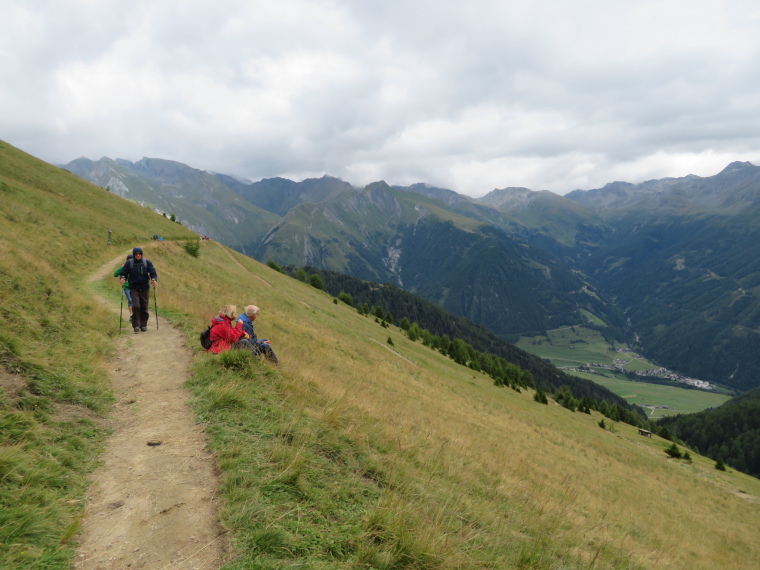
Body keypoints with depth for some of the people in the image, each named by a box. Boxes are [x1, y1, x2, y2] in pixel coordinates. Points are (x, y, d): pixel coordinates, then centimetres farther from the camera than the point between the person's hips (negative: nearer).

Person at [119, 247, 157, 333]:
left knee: (144, 307, 6)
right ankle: (136, 326, -5)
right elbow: (124, 273, 5)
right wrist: (123, 278, -16)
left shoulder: (147, 262, 2)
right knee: (136, 306, -13)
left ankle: (143, 325, 20)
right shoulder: (129, 263, 0)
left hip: (145, 288, 1)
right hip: (134, 288, -1)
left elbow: (153, 273, 1)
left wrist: (154, 279, -18)